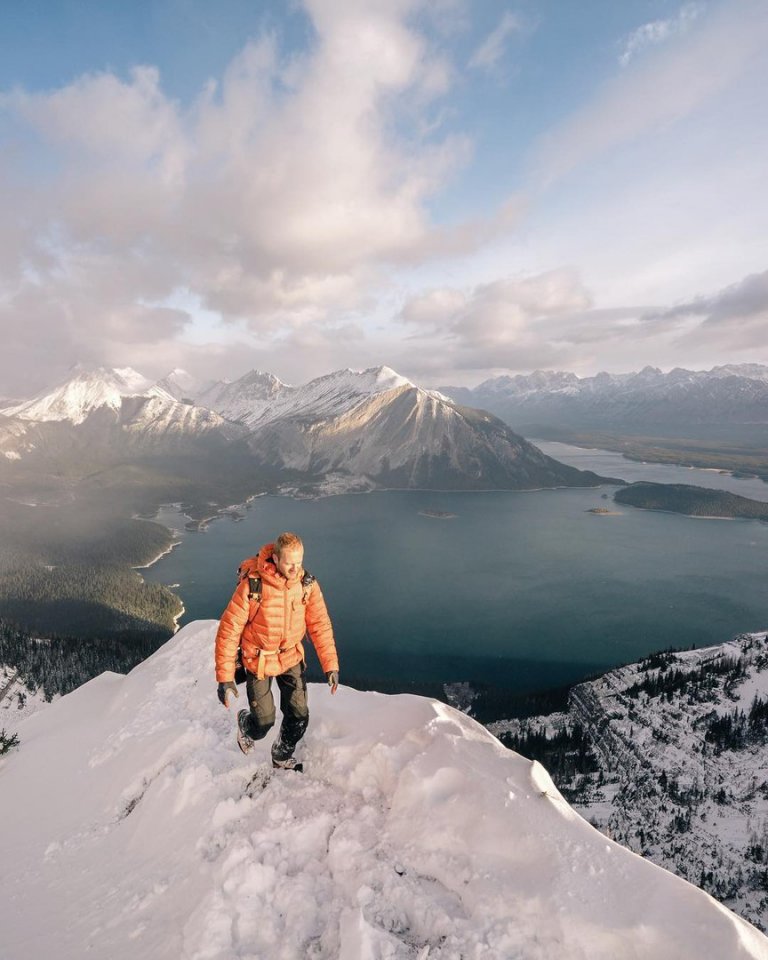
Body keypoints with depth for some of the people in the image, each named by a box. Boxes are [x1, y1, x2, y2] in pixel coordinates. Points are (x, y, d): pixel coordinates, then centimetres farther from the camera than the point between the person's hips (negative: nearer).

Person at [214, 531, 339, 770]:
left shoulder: (308, 584, -16)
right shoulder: (252, 586, -27)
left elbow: (320, 625, -6)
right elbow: (228, 630, -20)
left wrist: (330, 665, -9)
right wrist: (225, 678, -19)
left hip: (291, 658, 3)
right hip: (259, 661, -3)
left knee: (299, 717, 4)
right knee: (264, 722, 5)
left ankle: (282, 756, 36)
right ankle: (245, 723, 43)